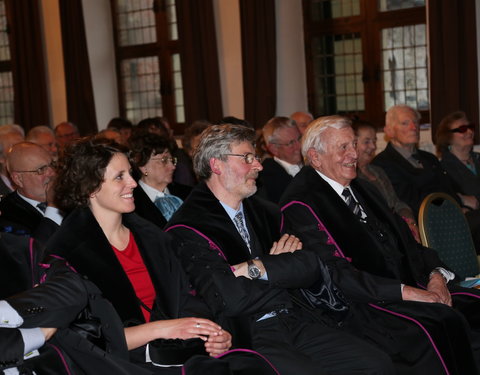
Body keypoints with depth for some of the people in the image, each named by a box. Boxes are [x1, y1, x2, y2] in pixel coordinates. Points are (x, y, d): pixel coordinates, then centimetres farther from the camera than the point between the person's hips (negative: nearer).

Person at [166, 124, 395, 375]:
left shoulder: (263, 211, 15)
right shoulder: (187, 229, -8)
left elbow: (310, 268, 8)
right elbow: (228, 300, -19)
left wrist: (258, 268, -10)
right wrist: (283, 270, -2)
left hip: (295, 321, 7)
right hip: (248, 337, -6)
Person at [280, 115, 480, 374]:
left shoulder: (362, 188, 21)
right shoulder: (301, 205, -6)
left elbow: (404, 239, 19)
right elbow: (335, 273, -15)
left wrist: (435, 274, -1)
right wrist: (404, 292, -17)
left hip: (410, 285, 8)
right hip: (359, 303, -8)